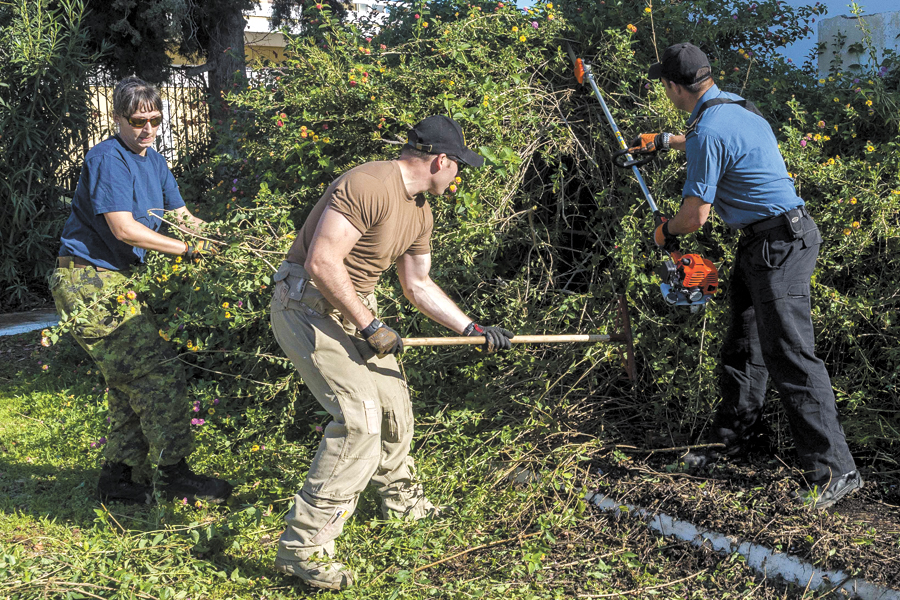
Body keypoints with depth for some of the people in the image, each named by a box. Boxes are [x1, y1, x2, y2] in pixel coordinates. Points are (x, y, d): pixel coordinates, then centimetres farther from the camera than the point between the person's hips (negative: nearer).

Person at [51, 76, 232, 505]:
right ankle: (173, 475, -2)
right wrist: (188, 250, -17)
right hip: (87, 281, -10)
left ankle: (119, 478, 21)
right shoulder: (108, 158, -16)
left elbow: (181, 216, 15)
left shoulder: (153, 160, 14)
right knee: (159, 373, -11)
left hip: (114, 281, 10)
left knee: (129, 381, 12)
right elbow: (124, 228, -22)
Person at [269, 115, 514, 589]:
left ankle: (400, 499, 47)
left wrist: (474, 330, 15)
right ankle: (303, 545, -13)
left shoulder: (420, 211, 9)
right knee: (360, 416, -19)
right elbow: (321, 263, -29)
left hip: (353, 307, 10)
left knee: (393, 403, 19)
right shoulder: (368, 186, -24)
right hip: (307, 306, -10)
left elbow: (418, 286, 19)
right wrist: (369, 327, -23)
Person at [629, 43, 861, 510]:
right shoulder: (734, 105, 11)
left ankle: (834, 471, -6)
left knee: (789, 357, -10)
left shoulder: (708, 129, -21)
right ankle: (731, 436, 33)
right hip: (761, 243, 11)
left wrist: (666, 231, 3)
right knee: (742, 344, 19)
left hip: (778, 246, -11)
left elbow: (696, 214, -19)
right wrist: (664, 141, 48)